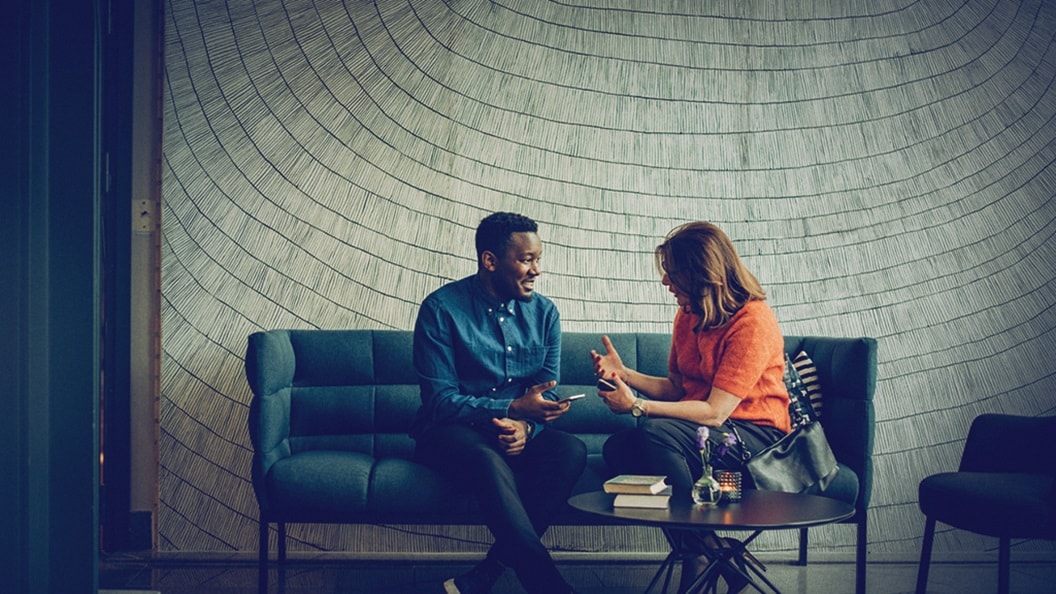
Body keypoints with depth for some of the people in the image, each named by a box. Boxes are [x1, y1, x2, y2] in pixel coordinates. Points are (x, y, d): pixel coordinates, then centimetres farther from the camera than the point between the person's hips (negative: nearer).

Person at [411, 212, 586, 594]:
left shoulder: (544, 312, 5)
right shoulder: (442, 309, -9)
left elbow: (547, 395, 4)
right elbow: (439, 400, -14)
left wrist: (525, 426, -20)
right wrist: (513, 408, -26)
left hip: (520, 432, 5)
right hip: (451, 433, -4)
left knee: (572, 450, -28)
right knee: (490, 461, -39)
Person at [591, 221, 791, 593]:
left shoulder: (753, 321, -17)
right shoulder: (687, 316, 8)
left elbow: (714, 412, -22)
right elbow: (676, 387, 15)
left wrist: (637, 406, -20)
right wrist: (624, 375, 0)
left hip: (757, 436, -8)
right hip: (702, 430, 8)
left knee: (654, 433, -32)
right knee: (616, 448, -17)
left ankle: (704, 549, -17)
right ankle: (697, 549, -16)